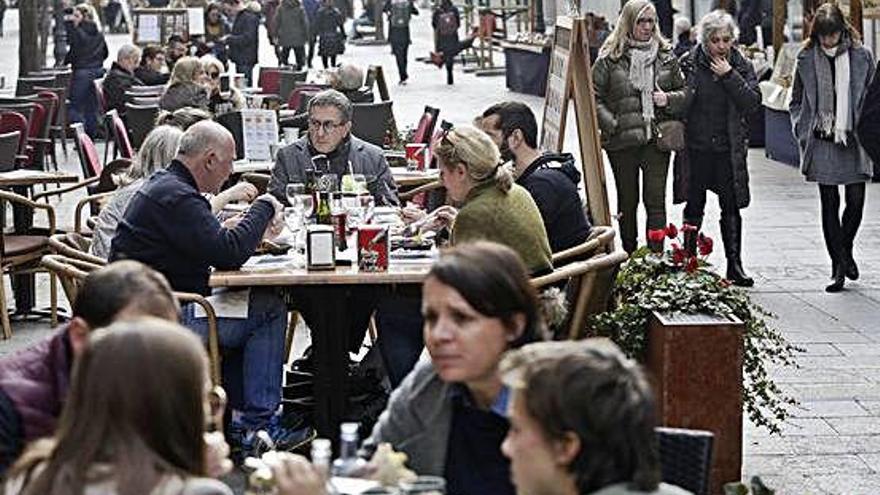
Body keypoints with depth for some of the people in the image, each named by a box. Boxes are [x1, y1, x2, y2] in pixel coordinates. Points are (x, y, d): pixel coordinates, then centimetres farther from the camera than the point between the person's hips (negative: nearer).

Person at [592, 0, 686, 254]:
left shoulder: (666, 56, 8)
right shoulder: (610, 57, -1)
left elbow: (685, 93, 15)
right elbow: (594, 97, -1)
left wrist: (668, 99, -5)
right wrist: (611, 124, -12)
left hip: (657, 139, 1)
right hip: (622, 141, -1)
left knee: (656, 202, -4)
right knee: (627, 202, 10)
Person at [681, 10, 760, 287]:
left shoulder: (741, 66, 2)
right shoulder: (690, 64, -2)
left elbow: (753, 102, -8)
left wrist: (730, 76, -15)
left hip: (728, 149, 1)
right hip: (696, 148, -1)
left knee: (731, 208, 3)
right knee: (694, 207, 7)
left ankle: (734, 265, 9)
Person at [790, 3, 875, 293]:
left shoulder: (861, 56, 1)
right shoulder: (806, 59, 2)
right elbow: (796, 102, 11)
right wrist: (803, 134, 2)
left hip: (854, 140, 0)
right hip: (822, 143, 0)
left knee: (856, 201, 0)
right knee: (829, 204, 0)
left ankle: (845, 248, 27)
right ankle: (839, 264, 7)